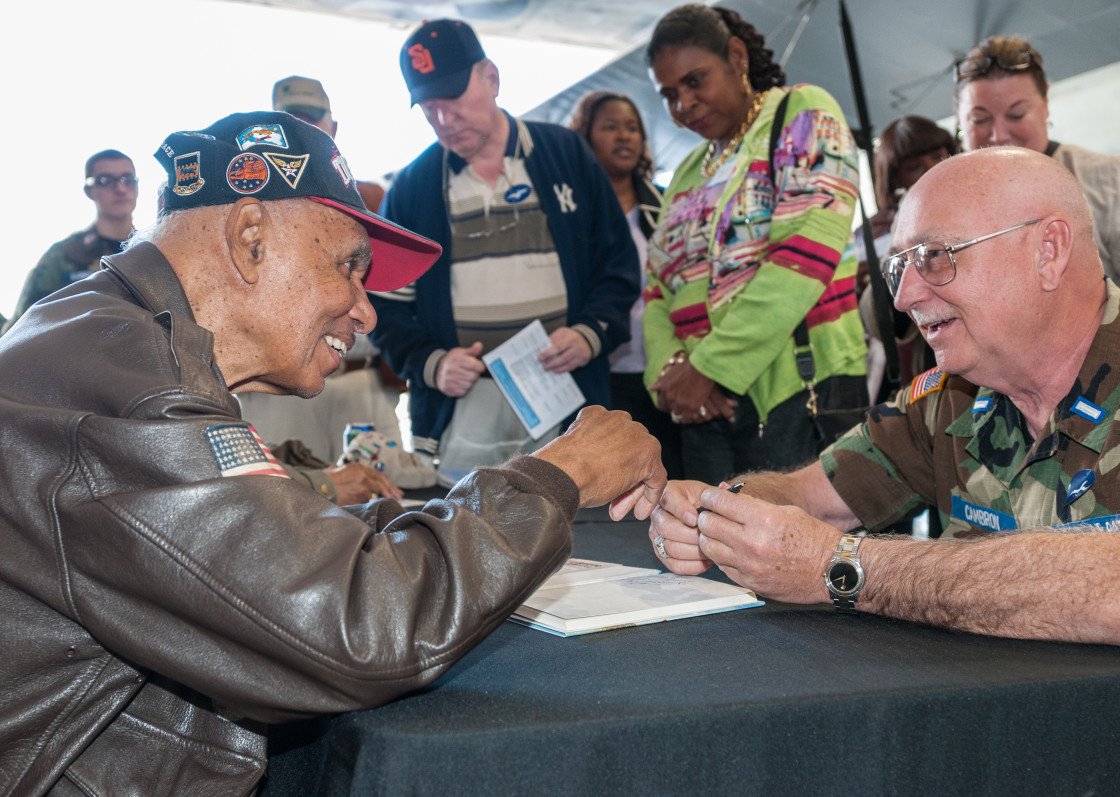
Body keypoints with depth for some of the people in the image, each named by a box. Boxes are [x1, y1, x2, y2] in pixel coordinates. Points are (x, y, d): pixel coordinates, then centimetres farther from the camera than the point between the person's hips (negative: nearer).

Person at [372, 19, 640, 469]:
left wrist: (591, 333, -10)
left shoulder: (566, 154, 6)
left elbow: (618, 263, 8)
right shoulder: (411, 188, 8)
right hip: (460, 413, 1)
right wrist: (431, 363, -8)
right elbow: (385, 305, 9)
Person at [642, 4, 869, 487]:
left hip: (798, 390, -6)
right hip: (706, 406, 6)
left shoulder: (804, 114, 1)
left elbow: (808, 251, -12)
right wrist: (670, 366, -8)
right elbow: (657, 288, 15)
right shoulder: (688, 173, 21)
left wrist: (709, 365, -14)